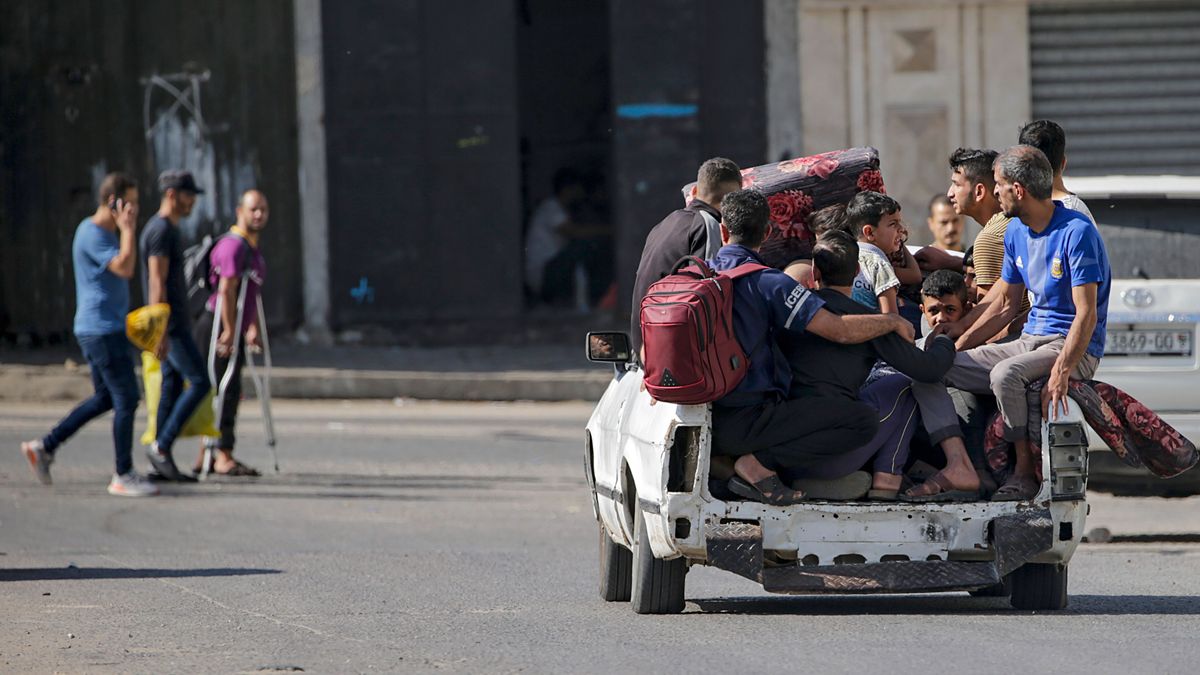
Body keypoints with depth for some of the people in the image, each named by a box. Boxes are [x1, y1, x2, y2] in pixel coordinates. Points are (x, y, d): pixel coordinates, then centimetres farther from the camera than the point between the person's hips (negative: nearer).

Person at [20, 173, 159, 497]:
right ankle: (123, 476, -2)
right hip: (102, 330, -10)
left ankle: (44, 448, 18)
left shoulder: (108, 232, 16)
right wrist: (127, 229, -19)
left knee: (105, 398, 15)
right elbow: (124, 269, -26)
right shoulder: (92, 234, -15)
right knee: (126, 399, -7)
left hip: (105, 329, 10)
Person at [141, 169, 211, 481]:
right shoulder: (160, 230, -15)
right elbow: (157, 283, -20)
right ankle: (161, 446, -9)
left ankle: (164, 462, 7)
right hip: (170, 325, -10)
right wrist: (161, 331, -24)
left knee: (173, 387, 8)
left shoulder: (169, 230, 18)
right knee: (200, 382, -11)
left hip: (177, 323, 10)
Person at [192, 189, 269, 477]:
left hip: (232, 329, 10)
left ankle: (205, 456, 16)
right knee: (226, 391, -12)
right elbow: (226, 290, -22)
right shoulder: (232, 246, -14)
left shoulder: (253, 249, 19)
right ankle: (223, 457, -13)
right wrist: (229, 331, -25)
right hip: (218, 327, -10)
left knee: (225, 391, 11)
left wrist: (254, 329, 26)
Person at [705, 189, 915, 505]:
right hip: (746, 418, -8)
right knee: (862, 420, -10)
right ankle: (759, 463, -16)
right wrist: (894, 322, 0)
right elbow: (839, 330, -16)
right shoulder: (767, 282, -13)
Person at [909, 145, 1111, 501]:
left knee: (1005, 374, -37)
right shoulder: (1016, 232, 11)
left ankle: (1025, 472, -21)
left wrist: (1061, 372, -32)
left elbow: (1086, 314, -21)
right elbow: (1004, 305, 20)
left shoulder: (1076, 233, -16)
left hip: (1075, 350, -9)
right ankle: (955, 463, -17)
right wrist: (957, 337, 10)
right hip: (1030, 341, 9)